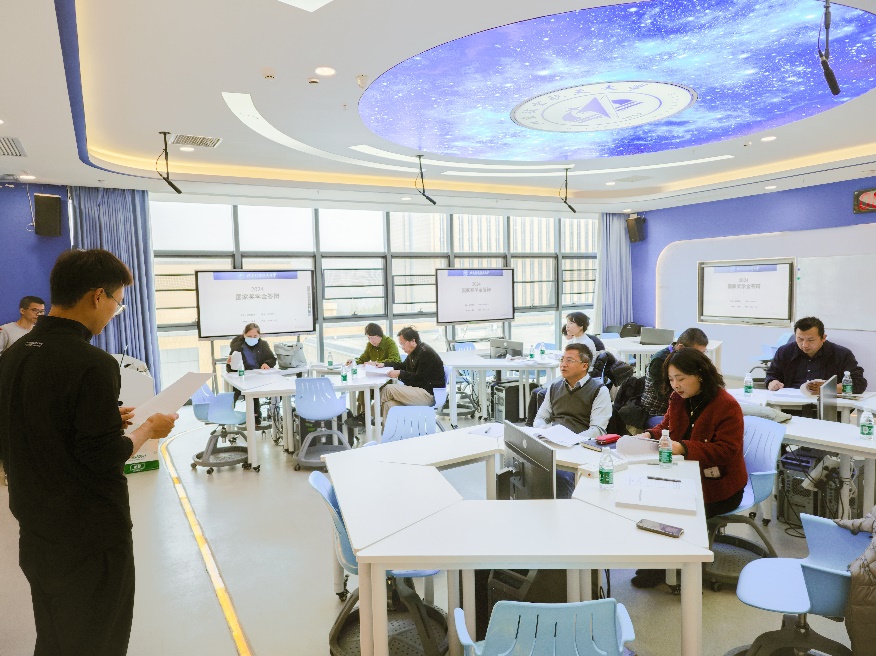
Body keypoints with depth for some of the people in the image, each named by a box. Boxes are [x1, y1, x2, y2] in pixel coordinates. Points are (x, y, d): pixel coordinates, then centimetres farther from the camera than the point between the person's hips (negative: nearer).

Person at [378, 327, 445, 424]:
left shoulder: (425, 353, -14)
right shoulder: (416, 352, 14)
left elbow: (419, 378, -18)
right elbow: (404, 366, 30)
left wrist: (400, 374, -16)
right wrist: (384, 364, 20)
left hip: (429, 394, -9)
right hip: (419, 390, 9)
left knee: (388, 389, -15)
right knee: (388, 403, -14)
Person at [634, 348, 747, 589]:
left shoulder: (727, 406, -17)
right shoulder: (678, 399, 4)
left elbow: (727, 450, -23)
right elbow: (667, 426, 19)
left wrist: (684, 448, -33)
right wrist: (651, 435, -5)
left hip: (718, 485, -7)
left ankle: (660, 568, 0)